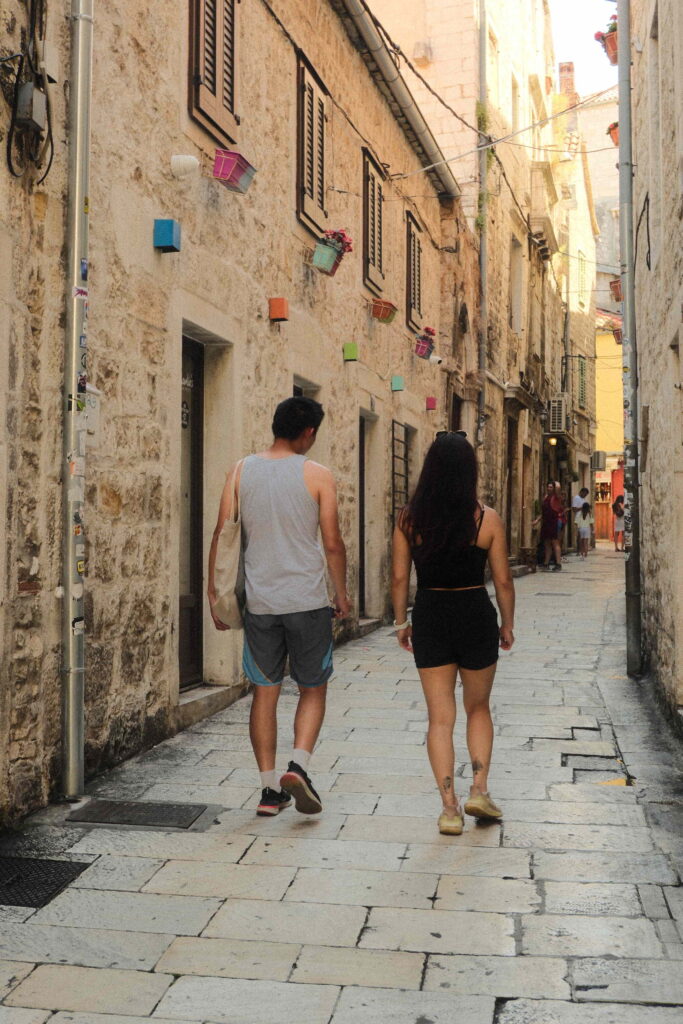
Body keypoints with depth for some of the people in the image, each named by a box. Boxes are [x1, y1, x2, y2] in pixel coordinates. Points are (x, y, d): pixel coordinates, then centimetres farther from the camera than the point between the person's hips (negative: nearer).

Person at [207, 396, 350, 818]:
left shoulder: (241, 471, 3)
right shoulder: (317, 476, -5)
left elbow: (222, 535, 3)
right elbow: (333, 544, -4)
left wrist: (215, 591, 11)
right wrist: (342, 594, 10)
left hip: (259, 601, 3)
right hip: (308, 600, -2)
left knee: (265, 693, 11)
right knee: (313, 689, 13)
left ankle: (270, 789, 13)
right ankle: (299, 766, -6)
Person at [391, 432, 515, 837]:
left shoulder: (409, 518, -3)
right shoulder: (486, 519, -7)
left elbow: (400, 576, 0)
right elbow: (503, 580, -3)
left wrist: (402, 622, 11)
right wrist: (508, 625, 10)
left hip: (430, 620, 1)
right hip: (476, 617, -1)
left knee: (440, 717, 8)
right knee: (478, 707, 21)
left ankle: (450, 807, 7)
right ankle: (479, 789, 16)